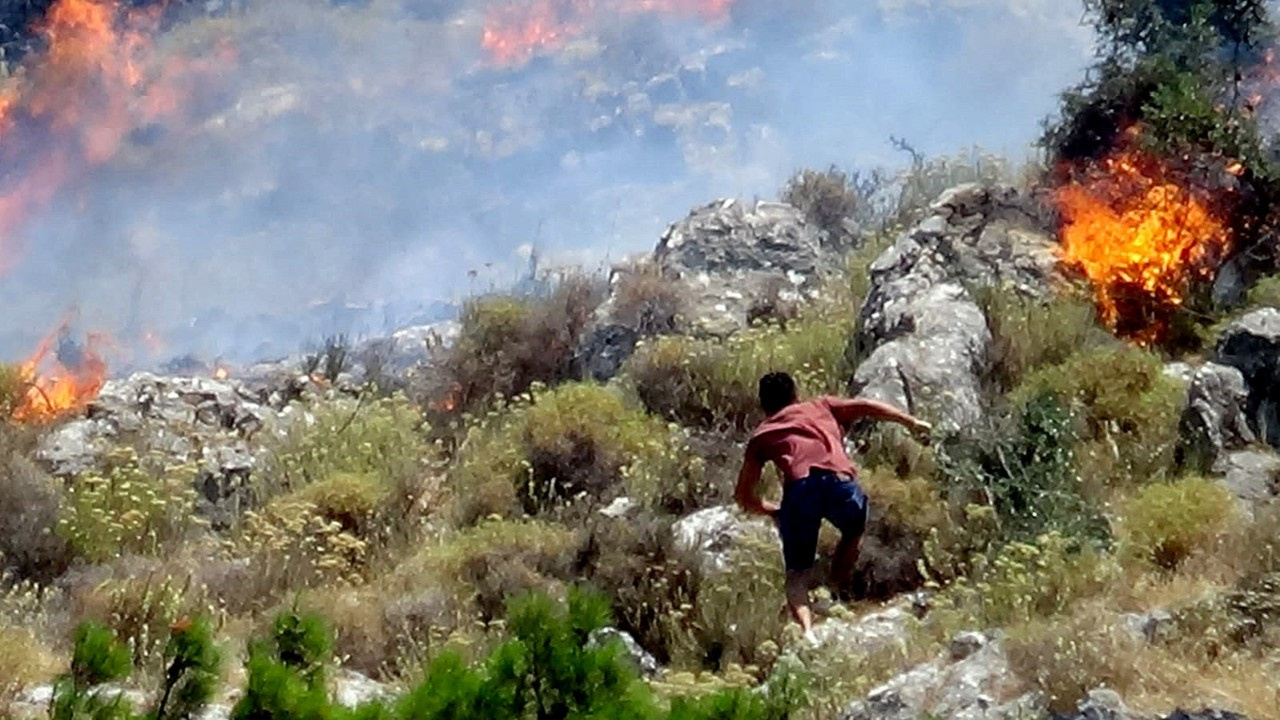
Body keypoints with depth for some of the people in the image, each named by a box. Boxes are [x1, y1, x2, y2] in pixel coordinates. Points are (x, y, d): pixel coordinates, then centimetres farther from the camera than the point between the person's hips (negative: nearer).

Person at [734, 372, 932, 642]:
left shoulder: (760, 436, 30)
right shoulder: (821, 406, 33)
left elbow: (744, 497, 28)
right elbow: (865, 407, 20)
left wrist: (774, 511, 43)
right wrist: (911, 422, 25)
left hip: (798, 489, -1)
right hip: (840, 481, 1)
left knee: (798, 574, 8)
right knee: (854, 533, 34)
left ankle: (806, 629, -16)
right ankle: (836, 594, 26)